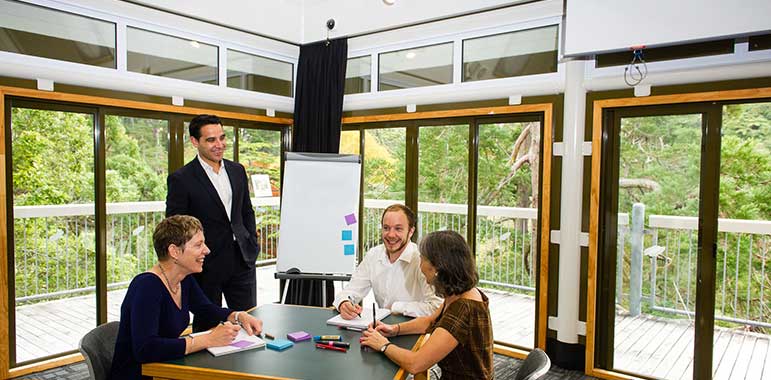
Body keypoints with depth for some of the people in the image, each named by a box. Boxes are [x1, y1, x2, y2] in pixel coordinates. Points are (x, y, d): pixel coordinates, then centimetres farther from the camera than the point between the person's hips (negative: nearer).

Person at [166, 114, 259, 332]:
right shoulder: (181, 179, -9)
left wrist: (252, 242, 6)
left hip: (242, 260, 5)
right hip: (206, 265, -4)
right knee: (207, 327, 11)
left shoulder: (237, 170, 8)